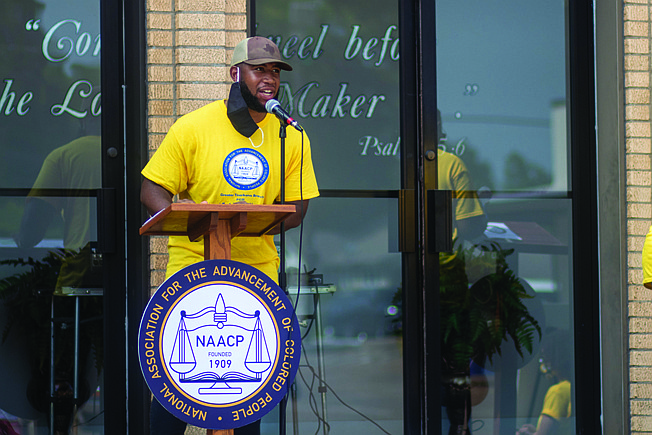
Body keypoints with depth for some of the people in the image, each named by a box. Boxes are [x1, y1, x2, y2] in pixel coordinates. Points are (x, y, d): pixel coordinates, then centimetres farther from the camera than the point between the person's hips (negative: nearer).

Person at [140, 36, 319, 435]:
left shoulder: (292, 138, 6)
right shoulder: (194, 127, -3)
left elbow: (296, 208, 5)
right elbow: (153, 191, -1)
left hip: (258, 271, 3)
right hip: (193, 265, -3)